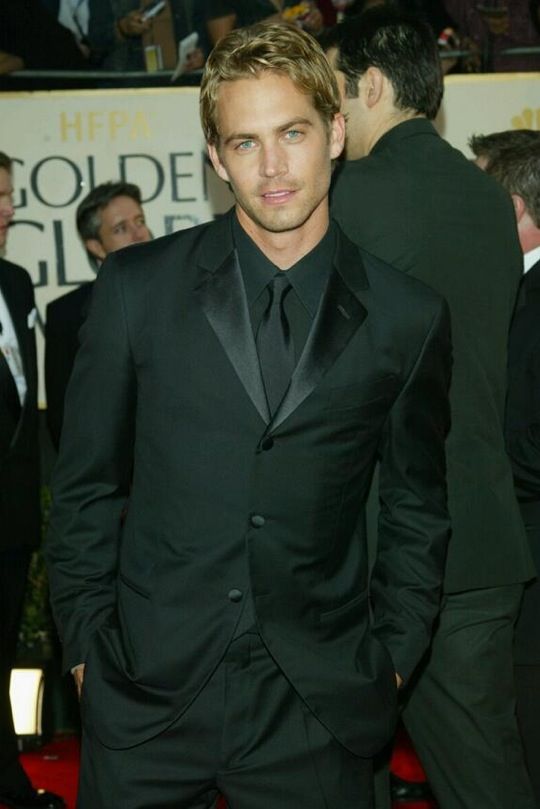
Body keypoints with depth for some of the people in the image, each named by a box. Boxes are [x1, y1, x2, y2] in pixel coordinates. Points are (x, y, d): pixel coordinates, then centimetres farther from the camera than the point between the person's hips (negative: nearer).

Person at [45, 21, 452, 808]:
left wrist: (391, 659, 6)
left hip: (318, 712, 0)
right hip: (148, 696, 0)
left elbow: (417, 510, 11)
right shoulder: (137, 286, 0)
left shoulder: (408, 318, 2)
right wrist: (87, 645, 3)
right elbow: (86, 484, 5)